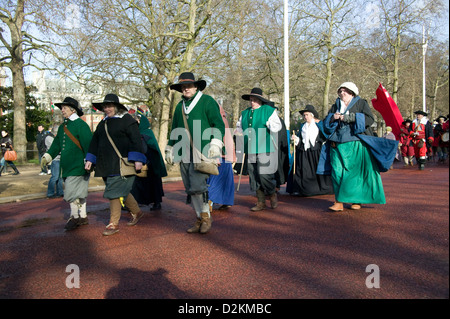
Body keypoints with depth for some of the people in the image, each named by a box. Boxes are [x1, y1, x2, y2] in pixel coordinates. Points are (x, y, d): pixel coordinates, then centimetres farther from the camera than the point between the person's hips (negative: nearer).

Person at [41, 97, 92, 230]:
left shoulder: (81, 124, -8)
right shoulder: (62, 127, 17)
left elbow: (88, 143, -14)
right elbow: (57, 144, 21)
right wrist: (48, 155, 8)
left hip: (78, 166, -8)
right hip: (67, 167, 8)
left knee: (71, 192, -7)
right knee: (79, 192, 13)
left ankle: (74, 217, 8)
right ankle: (83, 217, 21)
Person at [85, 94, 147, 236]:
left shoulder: (127, 120, -6)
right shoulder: (103, 123, 16)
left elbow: (136, 140, -12)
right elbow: (95, 142, 21)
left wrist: (137, 159, -19)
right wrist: (90, 160, 15)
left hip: (121, 163, -7)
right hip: (107, 164, 7)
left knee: (115, 192, -9)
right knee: (121, 191, 13)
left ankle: (113, 224, 0)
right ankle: (137, 212, 31)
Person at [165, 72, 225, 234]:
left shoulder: (207, 101, 2)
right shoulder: (179, 106, 19)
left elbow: (219, 124, -3)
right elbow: (174, 130, 28)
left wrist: (215, 144, -14)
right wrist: (170, 149, 26)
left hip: (202, 152, -6)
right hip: (185, 154, 6)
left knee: (197, 185, -15)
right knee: (190, 189, 7)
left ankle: (206, 217, 3)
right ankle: (200, 219, 18)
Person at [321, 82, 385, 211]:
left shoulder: (361, 103, 10)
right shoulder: (335, 106, 21)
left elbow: (369, 119, -5)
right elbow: (325, 123, 18)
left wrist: (350, 118, -12)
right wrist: (332, 118, -4)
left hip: (356, 144, -3)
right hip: (338, 145, 3)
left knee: (356, 171, -4)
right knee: (337, 171, -7)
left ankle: (357, 200, 8)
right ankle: (339, 202, -7)